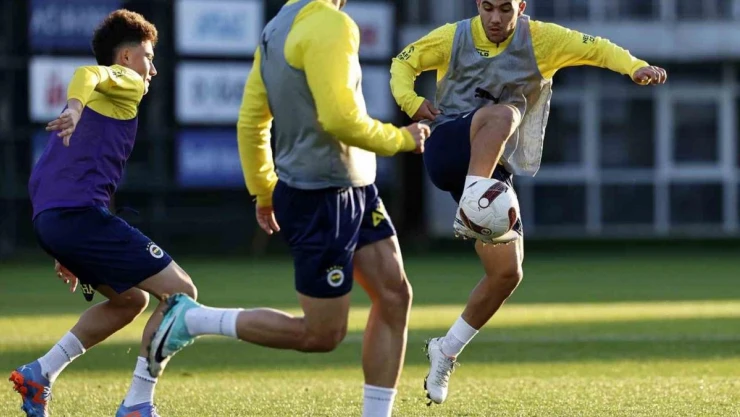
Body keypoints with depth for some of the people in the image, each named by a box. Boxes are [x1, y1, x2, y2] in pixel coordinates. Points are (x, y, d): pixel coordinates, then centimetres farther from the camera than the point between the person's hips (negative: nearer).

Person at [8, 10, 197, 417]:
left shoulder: (96, 98, 32)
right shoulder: (125, 81, 4)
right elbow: (86, 73, -21)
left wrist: (67, 253, 35)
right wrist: (75, 109, -43)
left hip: (49, 219, 10)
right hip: (81, 212, -10)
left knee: (131, 299, 25)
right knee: (180, 292, -4)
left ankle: (40, 373, 15)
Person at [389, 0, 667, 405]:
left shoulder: (540, 40, 2)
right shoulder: (454, 38, 2)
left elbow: (597, 49, -5)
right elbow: (403, 62, 14)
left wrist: (636, 67, -25)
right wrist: (410, 102, -7)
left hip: (494, 170, 3)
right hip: (447, 152, -3)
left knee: (507, 272, -5)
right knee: (504, 112, -35)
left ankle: (446, 351, 14)